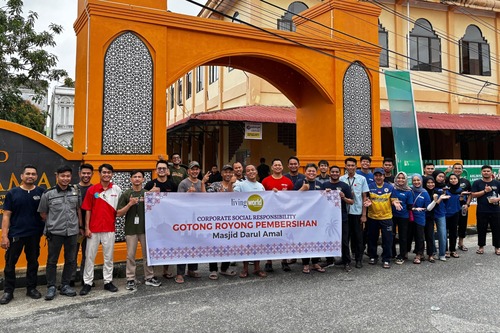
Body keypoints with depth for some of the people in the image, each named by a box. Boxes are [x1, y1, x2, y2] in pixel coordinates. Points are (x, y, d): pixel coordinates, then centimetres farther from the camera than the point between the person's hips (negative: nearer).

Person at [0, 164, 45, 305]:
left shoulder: (41, 192, 0)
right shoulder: (12, 193, -2)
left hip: (34, 234, 1)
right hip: (15, 234, -1)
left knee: (33, 262, 11)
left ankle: (31, 288, 24)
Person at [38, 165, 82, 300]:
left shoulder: (76, 191, 3)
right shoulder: (48, 194, -5)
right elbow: (43, 213, 4)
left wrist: (80, 226, 12)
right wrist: (53, 223, 7)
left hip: (73, 232, 3)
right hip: (55, 232, -3)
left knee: (70, 260, 10)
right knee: (52, 261, 6)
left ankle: (65, 285, 23)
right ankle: (51, 287, 19)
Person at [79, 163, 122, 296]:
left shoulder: (117, 189, 2)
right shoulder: (92, 190, 0)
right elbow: (88, 210, 1)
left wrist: (116, 221, -4)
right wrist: (86, 228, -3)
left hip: (109, 229, 1)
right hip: (93, 229, 0)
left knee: (109, 256, 9)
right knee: (90, 256, 6)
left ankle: (108, 281, 20)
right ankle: (87, 283, 16)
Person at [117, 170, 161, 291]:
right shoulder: (126, 194, -1)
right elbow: (118, 214, -4)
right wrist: (130, 204, -17)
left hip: (146, 229, 2)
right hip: (131, 230, -2)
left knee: (147, 254, 10)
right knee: (131, 255, 4)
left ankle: (149, 277, 22)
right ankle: (130, 280, 14)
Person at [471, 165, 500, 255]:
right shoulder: (477, 183, 2)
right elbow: (473, 195, -5)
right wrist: (485, 191, -13)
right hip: (482, 212, -1)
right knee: (481, 229, 5)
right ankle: (481, 246, 17)